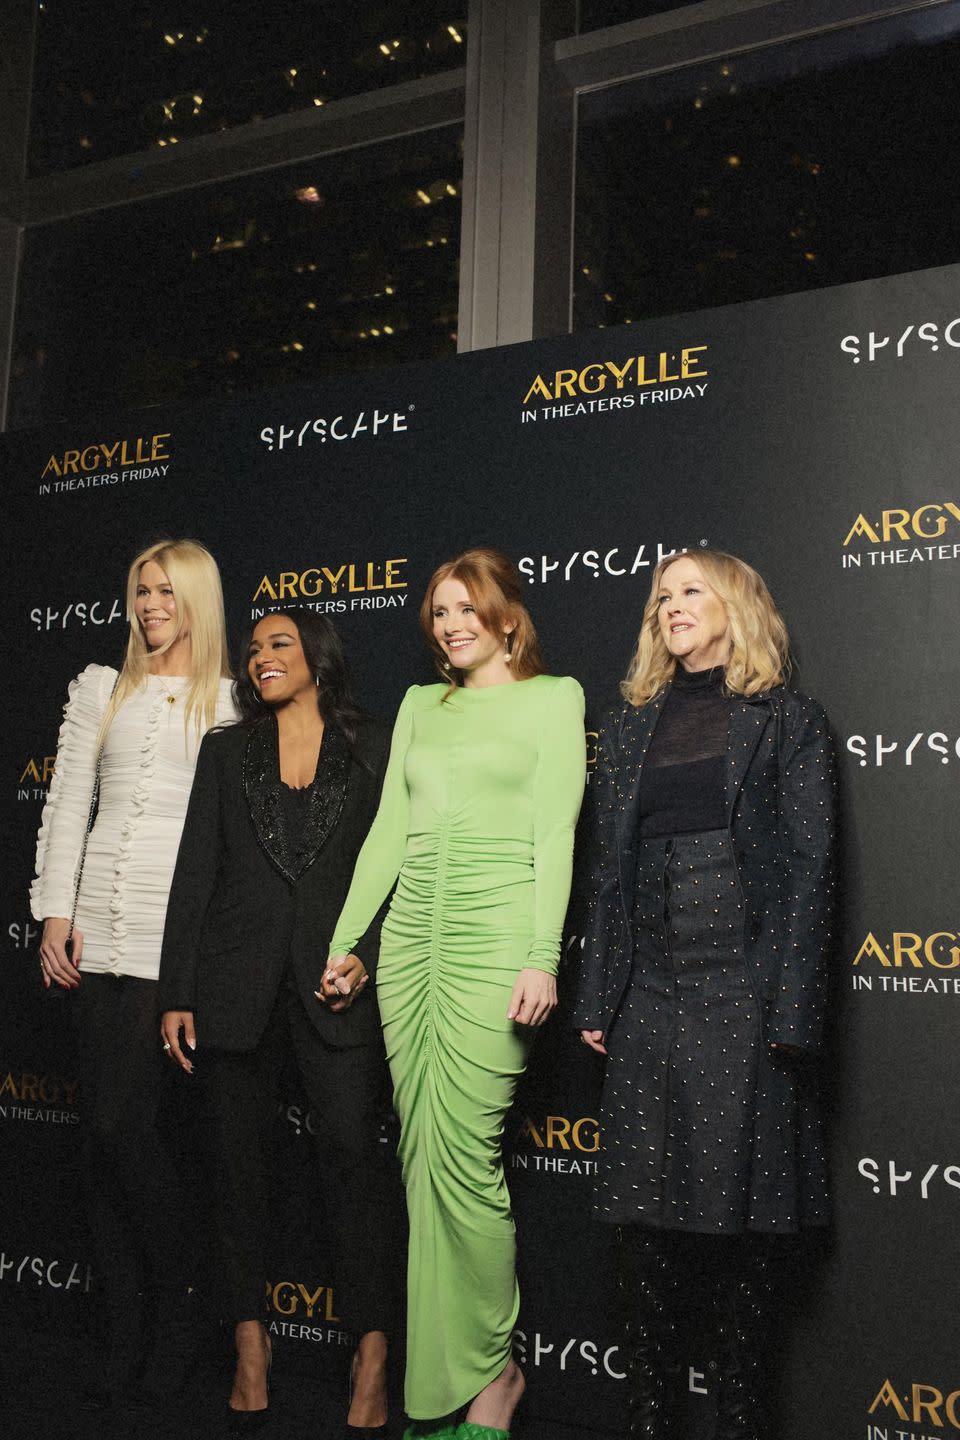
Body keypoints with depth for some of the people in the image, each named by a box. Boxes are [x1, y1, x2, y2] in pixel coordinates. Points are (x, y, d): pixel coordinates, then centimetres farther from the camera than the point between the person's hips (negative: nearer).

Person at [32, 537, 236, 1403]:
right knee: (105, 1134, 5)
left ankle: (180, 1300, 14)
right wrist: (55, 910, 2)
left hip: (178, 932, -4)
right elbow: (67, 803, 10)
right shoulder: (101, 689, 14)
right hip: (100, 928, 4)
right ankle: (123, 1335, 17)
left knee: (121, 1126, -9)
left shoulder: (232, 700, 3)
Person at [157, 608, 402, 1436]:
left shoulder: (373, 751, 5)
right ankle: (251, 1335, 24)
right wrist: (177, 994, 2)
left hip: (335, 984, -2)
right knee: (241, 1156, 9)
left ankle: (373, 1352, 5)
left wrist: (368, 958, -10)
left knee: (354, 1149, -6)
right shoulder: (227, 751, 10)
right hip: (237, 984, 2)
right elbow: (195, 875, 6)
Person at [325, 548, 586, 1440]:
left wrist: (542, 958, -13)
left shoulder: (553, 696, 2)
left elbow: (555, 832, -6)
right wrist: (345, 937, 14)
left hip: (494, 940, -5)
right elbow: (388, 829, 17)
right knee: (422, 1156, 7)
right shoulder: (421, 705, 17)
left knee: (462, 1155, -8)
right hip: (410, 938, 6)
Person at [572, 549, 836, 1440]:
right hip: (649, 990, 4)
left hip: (744, 990, -4)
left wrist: (792, 1010, -11)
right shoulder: (630, 726, 14)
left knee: (744, 1201, 3)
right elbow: (607, 868, 12)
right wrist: (594, 999, 8)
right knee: (646, 1202, 6)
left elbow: (809, 866, -4)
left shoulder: (789, 721, 2)